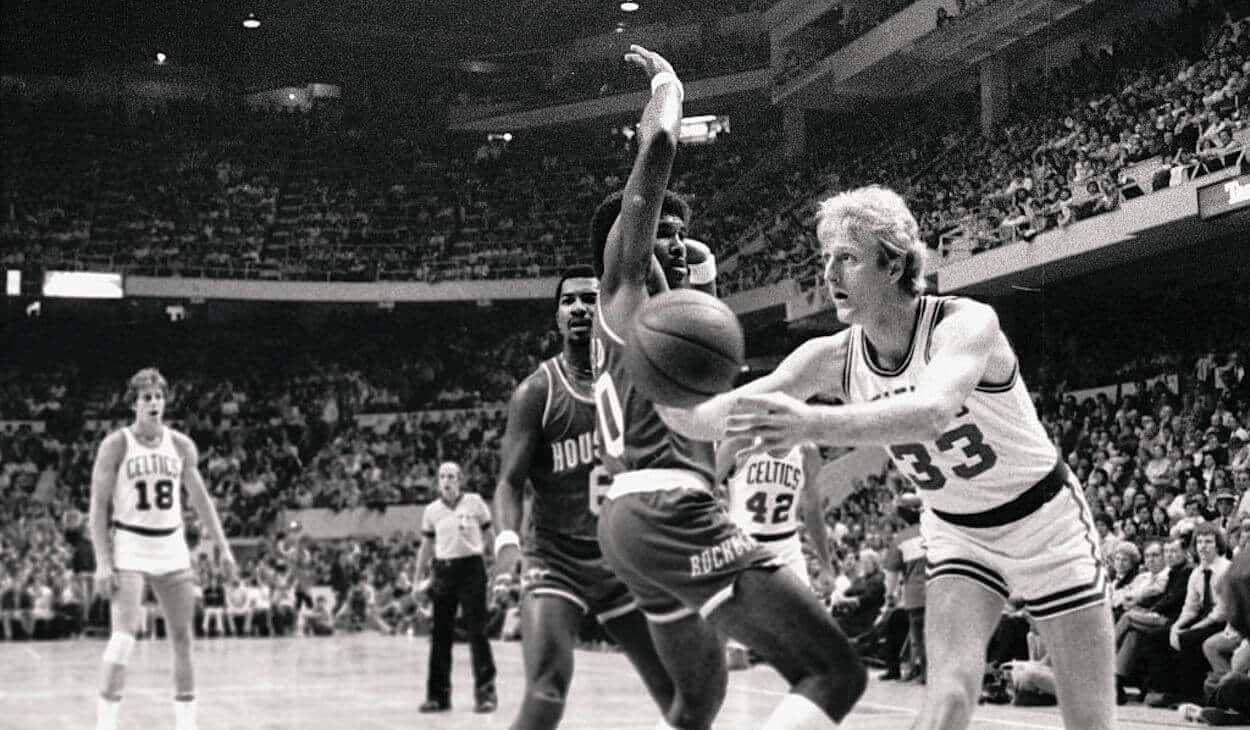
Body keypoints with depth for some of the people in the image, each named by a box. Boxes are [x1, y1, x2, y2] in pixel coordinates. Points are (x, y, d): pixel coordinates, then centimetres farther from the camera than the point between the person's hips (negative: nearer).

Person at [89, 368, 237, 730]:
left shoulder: (181, 445, 6)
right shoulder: (115, 445, -5)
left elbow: (200, 499, 13)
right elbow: (99, 506, -7)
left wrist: (223, 547, 7)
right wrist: (102, 562, -15)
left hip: (172, 549, 5)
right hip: (129, 547, -4)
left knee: (182, 638, 6)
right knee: (124, 636, -16)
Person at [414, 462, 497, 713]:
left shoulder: (475, 503, -1)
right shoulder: (432, 510, 7)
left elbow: (490, 537, 5)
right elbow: (426, 546, 15)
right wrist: (419, 579, 13)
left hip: (471, 569, -3)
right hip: (443, 570, 3)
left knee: (477, 632, -4)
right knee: (440, 634, 5)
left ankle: (485, 692, 2)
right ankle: (438, 695, 13)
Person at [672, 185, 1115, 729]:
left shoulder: (966, 321, -28)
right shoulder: (833, 358, -14)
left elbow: (932, 410, -50)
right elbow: (717, 415, -21)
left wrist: (815, 425, -64)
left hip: (1044, 519, -3)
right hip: (957, 532, 3)